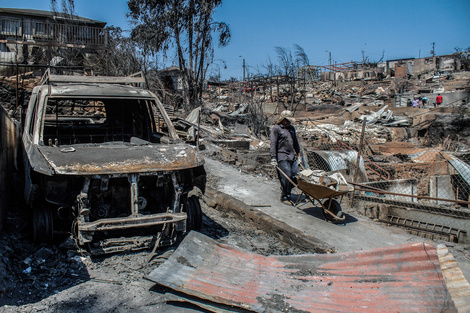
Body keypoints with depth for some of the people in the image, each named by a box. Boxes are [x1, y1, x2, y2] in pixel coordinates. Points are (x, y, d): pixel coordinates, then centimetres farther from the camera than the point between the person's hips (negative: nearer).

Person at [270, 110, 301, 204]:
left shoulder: (292, 128, 20)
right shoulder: (276, 128, -1)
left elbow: (295, 142, 28)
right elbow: (273, 144, -6)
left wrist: (298, 154, 24)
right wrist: (273, 158, -12)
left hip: (292, 156, 7)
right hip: (282, 156, -7)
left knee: (295, 176, 0)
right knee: (286, 177, -10)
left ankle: (288, 193, 20)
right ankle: (284, 197, 6)